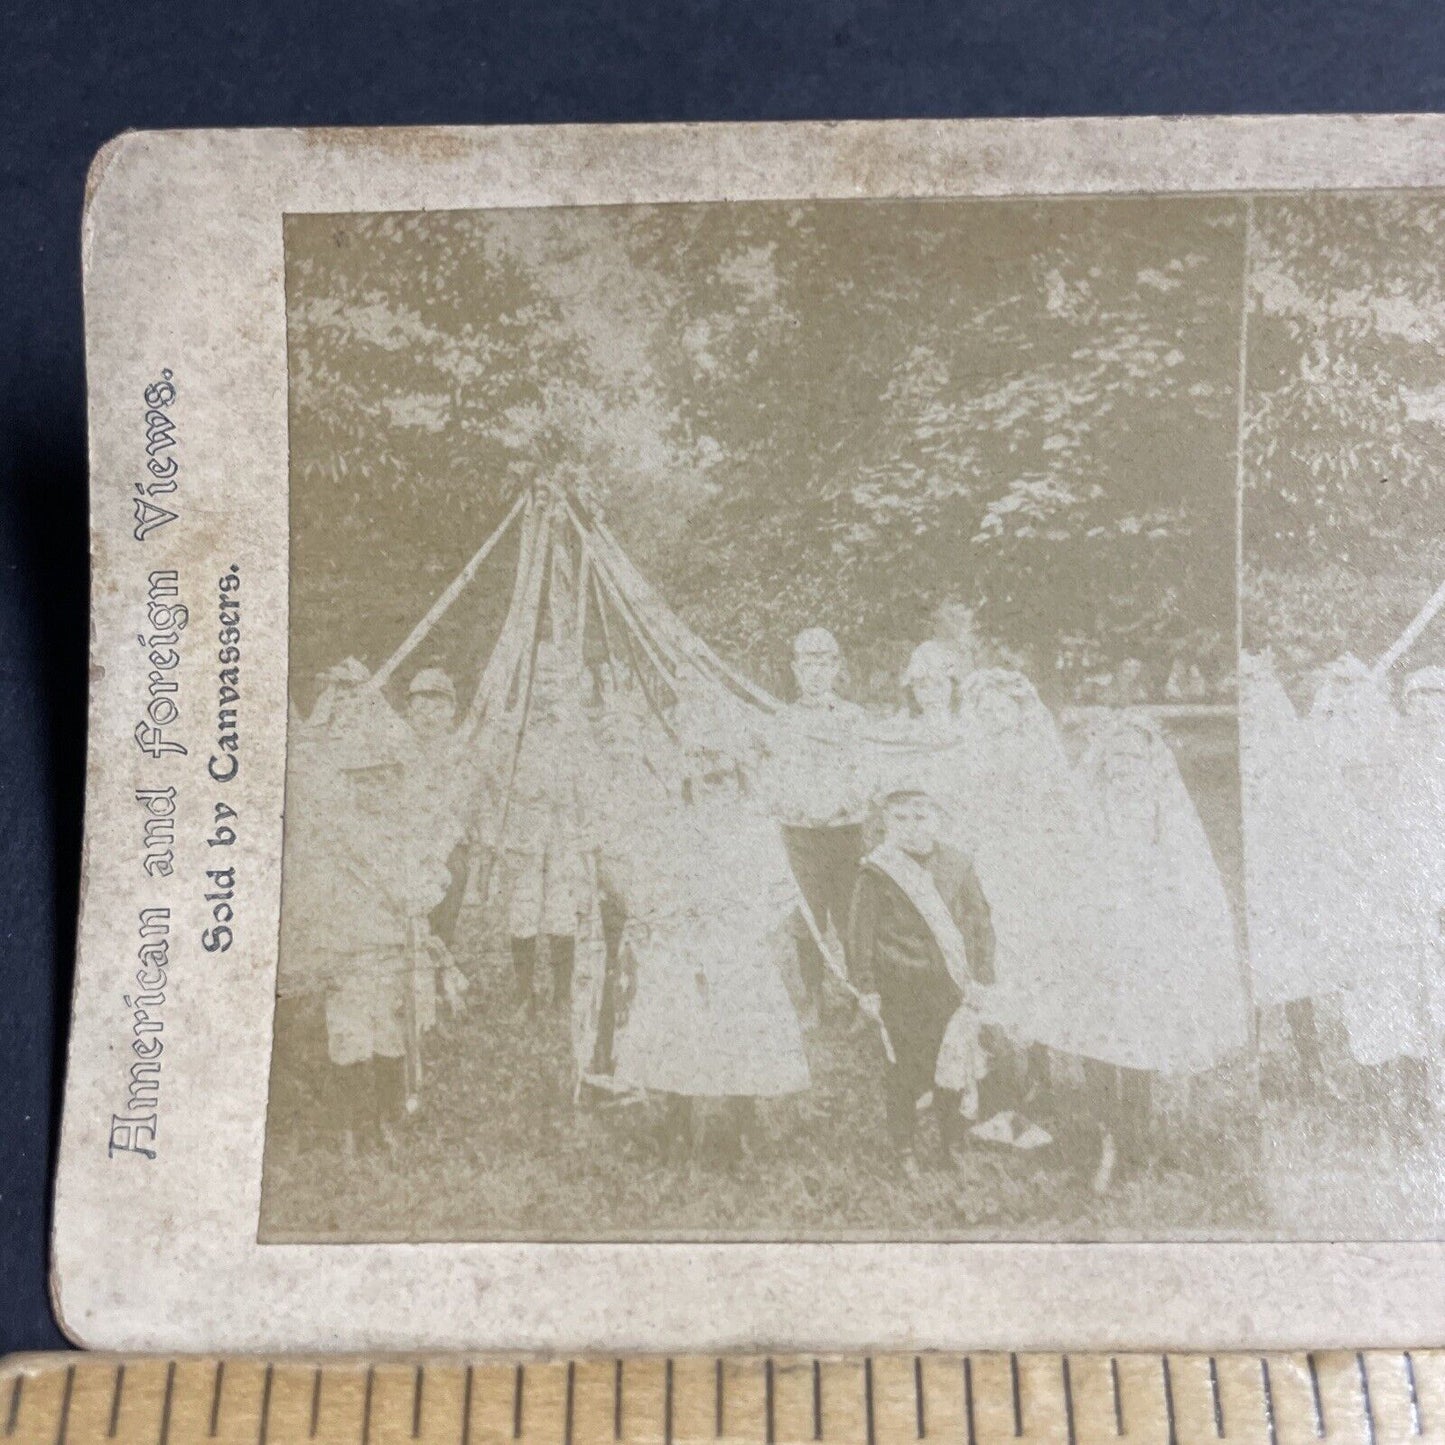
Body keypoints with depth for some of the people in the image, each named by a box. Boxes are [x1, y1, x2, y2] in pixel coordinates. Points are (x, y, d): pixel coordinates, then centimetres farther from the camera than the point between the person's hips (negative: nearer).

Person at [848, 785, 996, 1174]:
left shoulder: (957, 867, 4)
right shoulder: (876, 873, -6)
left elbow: (980, 921, 10)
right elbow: (861, 933, -2)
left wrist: (980, 977, 5)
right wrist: (867, 987, -4)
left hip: (952, 986, 3)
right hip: (902, 991, -3)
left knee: (955, 1061, 6)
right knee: (907, 1067, 3)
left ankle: (950, 1142, 27)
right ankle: (904, 1148, 23)